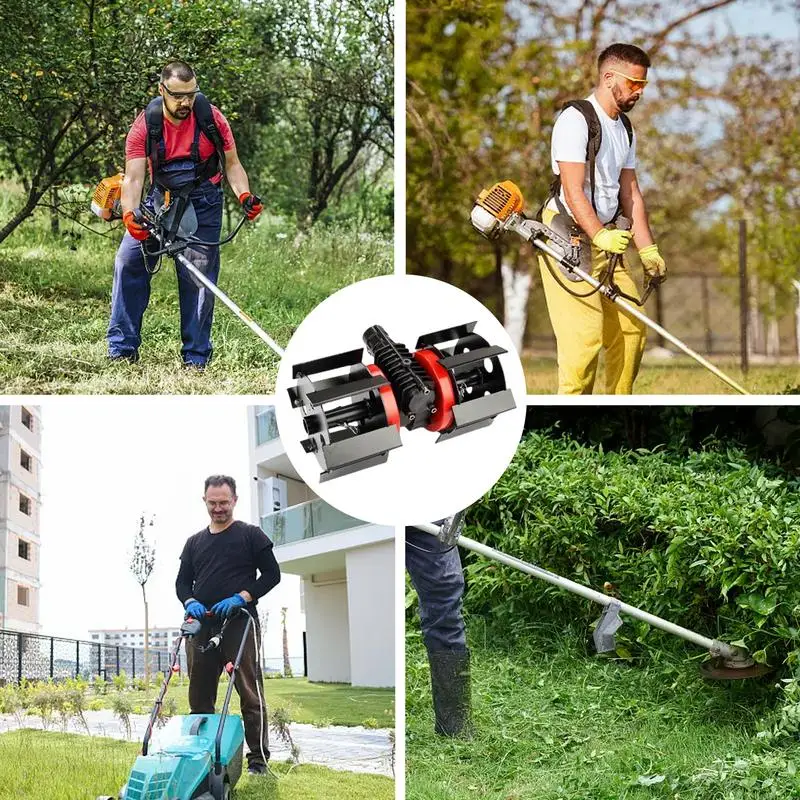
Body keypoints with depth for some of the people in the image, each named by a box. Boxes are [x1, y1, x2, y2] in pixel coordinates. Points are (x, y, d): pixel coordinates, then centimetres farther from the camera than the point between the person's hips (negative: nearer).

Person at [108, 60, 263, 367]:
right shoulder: (144, 126, -13)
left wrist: (245, 196, -20)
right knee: (128, 261, -7)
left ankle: (196, 356, 3)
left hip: (202, 202, -1)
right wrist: (129, 215, -36)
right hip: (161, 198, 1)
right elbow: (133, 178, -19)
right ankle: (123, 347, 1)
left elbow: (231, 163, -2)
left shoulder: (211, 118, -12)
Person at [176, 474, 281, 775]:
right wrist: (190, 602, -4)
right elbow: (182, 581, 19)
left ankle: (258, 759, -7)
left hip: (239, 624, -5)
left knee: (250, 693, -8)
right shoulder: (194, 542, 18)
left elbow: (271, 574, 0)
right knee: (200, 696, 7)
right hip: (202, 625, 5)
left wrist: (241, 598, -12)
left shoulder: (250, 535, 4)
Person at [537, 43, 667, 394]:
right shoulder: (576, 119, -13)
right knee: (585, 334, -14)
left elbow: (630, 193, 17)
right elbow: (573, 190, -20)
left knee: (631, 326, 7)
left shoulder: (625, 129, 16)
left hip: (607, 237, 9)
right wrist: (600, 235, -30)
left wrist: (648, 250, 9)